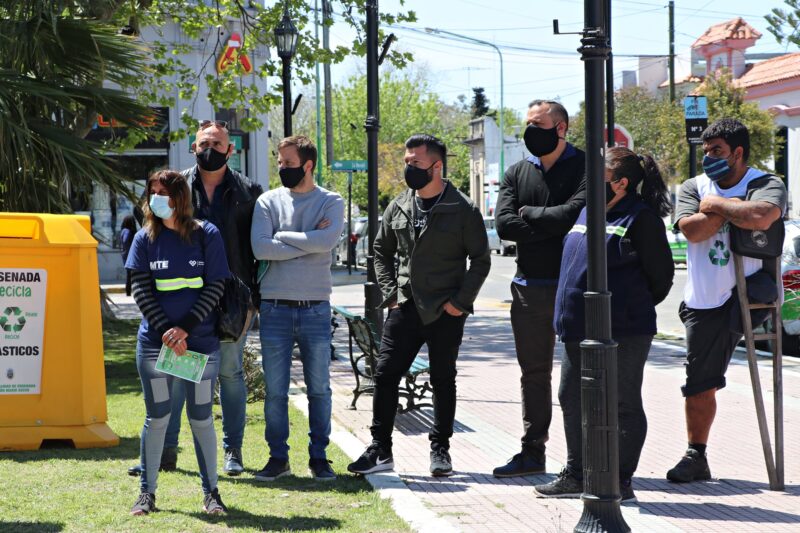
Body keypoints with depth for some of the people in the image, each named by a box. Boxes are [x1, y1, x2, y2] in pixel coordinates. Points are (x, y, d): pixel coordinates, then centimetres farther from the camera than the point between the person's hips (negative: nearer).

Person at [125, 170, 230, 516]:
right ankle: (147, 493, 11)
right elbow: (140, 290, 0)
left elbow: (215, 286, -4)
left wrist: (185, 328, -13)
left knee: (201, 417, 3)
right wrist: (166, 331, -12)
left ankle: (211, 492, 10)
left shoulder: (206, 235, 0)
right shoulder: (145, 239, 4)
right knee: (157, 417, 3)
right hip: (155, 342, 1)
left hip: (201, 341, -1)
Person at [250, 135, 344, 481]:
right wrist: (308, 242, -10)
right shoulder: (268, 201, 6)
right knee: (274, 390, 3)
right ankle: (278, 457, 13)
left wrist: (282, 235, -8)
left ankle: (319, 457, 14)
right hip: (275, 308, 1)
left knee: (319, 388, 4)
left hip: (315, 309, -1)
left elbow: (327, 241, -16)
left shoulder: (331, 202, 4)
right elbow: (260, 247, -9)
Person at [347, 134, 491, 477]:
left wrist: (460, 301, -9)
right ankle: (380, 451, 7)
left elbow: (480, 260, -3)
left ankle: (440, 449, 18)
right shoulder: (398, 207, 7)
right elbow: (382, 251, 18)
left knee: (443, 381, 5)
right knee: (385, 374, -1)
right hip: (405, 307, 4)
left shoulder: (463, 210, -6)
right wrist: (390, 293, 6)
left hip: (445, 311, -4)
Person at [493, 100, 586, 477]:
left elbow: (575, 213, -20)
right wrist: (554, 228, -11)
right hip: (529, 287, 5)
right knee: (534, 373, 11)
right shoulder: (517, 173, 12)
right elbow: (503, 225, -1)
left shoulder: (584, 167, -3)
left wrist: (529, 213, -6)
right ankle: (532, 451, 18)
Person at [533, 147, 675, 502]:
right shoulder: (587, 212, 14)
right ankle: (575, 476, 24)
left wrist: (635, 308, 4)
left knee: (625, 404, 1)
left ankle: (621, 481, 7)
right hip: (579, 331, 9)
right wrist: (570, 313, 17)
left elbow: (661, 274, -6)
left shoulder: (639, 218, -9)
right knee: (573, 400, 13)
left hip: (624, 332, -9)